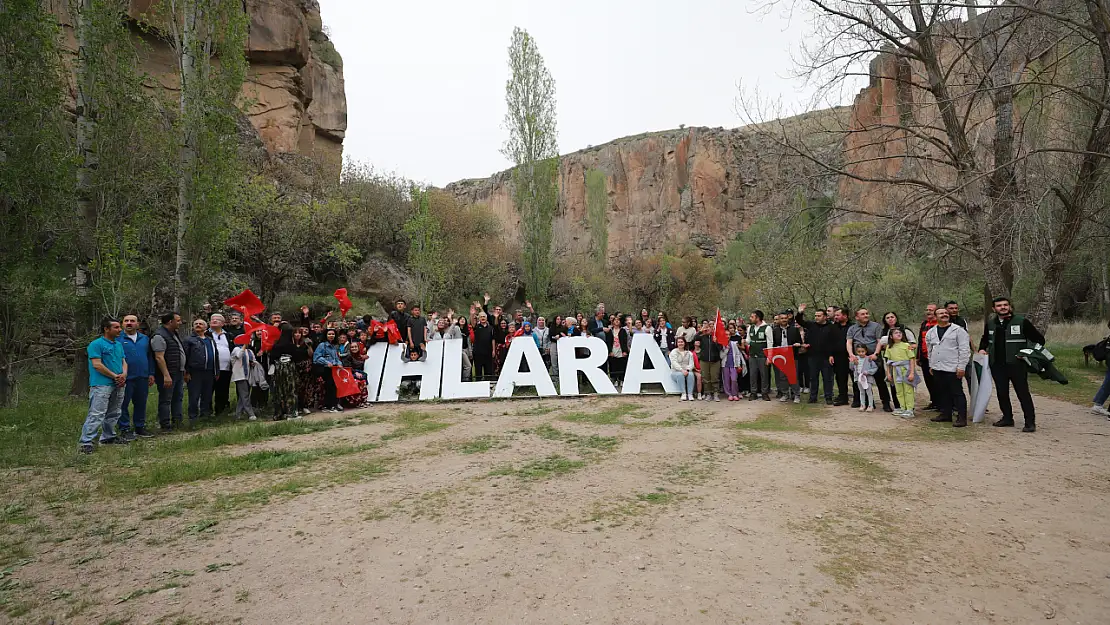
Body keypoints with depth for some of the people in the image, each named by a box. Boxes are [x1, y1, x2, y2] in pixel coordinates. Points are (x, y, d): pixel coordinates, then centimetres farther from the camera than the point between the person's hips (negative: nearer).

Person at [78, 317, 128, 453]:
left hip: (118, 385, 8)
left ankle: (108, 437, 27)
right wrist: (115, 376, -12)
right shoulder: (96, 344, -9)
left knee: (113, 414, 15)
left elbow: (123, 361, 18)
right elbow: (97, 365, -16)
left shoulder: (119, 345, 16)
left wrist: (124, 374, -3)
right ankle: (86, 442, -9)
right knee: (96, 414, -12)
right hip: (102, 385, -8)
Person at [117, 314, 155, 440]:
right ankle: (125, 429, 10)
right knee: (123, 404, 1)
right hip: (125, 378, -4)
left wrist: (151, 374, 11)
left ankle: (140, 427, 22)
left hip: (142, 377, 5)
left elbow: (150, 357, 16)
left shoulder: (144, 338, 12)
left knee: (141, 404, 12)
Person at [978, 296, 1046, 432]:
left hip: (1017, 364, -5)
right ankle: (1007, 418, 22)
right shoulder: (990, 324, 10)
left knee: (1023, 393, -3)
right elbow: (985, 339, 30)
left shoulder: (1021, 322, -4)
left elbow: (1039, 339, -1)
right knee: (1002, 393, 10)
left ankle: (1030, 422, 1)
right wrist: (982, 349, 12)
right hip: (997, 364, 5)